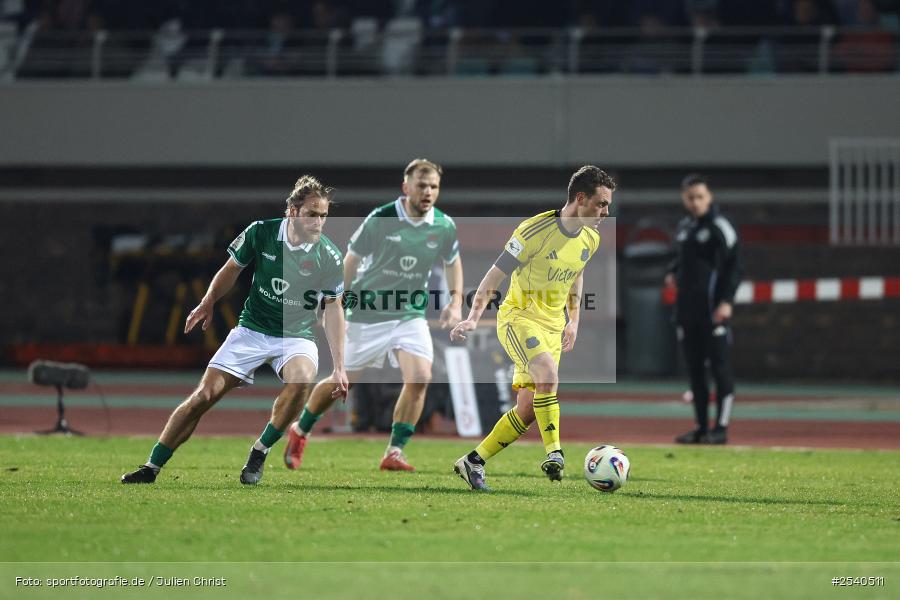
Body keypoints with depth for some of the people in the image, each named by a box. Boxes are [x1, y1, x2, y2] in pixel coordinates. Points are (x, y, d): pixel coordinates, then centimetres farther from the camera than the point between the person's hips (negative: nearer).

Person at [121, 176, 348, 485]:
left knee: (302, 378, -34)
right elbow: (231, 270, 8)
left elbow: (333, 309, -1)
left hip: (296, 336, -1)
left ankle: (259, 453, -15)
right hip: (252, 329, 1)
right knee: (204, 395, -10)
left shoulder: (329, 257, -11)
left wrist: (339, 366, -4)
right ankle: (151, 467, 2)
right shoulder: (260, 232, -10)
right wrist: (208, 302, -8)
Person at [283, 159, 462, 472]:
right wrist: (342, 301, -2)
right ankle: (300, 431, 33)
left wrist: (456, 300, 3)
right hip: (367, 313, -3)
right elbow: (352, 258, -2)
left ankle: (394, 453, -8)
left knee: (419, 378, -19)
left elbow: (453, 261, 15)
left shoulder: (444, 226, -4)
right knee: (342, 382, 7)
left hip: (411, 314, 3)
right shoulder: (380, 219, -15)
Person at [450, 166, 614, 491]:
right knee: (549, 373, -33)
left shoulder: (590, 239, 2)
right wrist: (474, 317, -18)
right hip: (518, 318, -7)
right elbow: (495, 274, -13)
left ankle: (473, 463, 14)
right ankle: (554, 455, -29)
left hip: (553, 327, 7)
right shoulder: (536, 230, -18)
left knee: (527, 410, 1)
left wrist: (573, 320, 18)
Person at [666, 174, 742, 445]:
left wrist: (726, 301, -20)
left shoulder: (719, 226, -7)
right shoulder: (684, 226, 14)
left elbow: (734, 265, -12)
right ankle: (701, 427, 14)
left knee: (720, 367, -5)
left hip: (712, 309, -8)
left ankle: (721, 428, -4)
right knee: (694, 369, 9)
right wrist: (672, 272, 14)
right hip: (687, 308, 8)